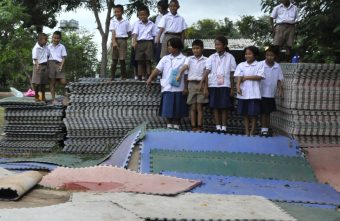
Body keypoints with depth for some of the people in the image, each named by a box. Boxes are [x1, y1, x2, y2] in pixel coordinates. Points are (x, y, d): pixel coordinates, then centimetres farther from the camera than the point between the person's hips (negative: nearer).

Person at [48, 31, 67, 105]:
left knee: (63, 82, -10)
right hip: (51, 63, 1)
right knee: (52, 82, 1)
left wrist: (61, 66, -8)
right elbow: (47, 56, 12)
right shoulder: (49, 47, 10)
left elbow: (63, 57, 5)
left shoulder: (62, 47, 7)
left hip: (59, 64, -1)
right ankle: (53, 99, 4)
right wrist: (47, 65, 1)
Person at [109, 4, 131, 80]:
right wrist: (114, 42, -17)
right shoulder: (113, 21, 4)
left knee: (122, 59, -1)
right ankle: (112, 76, 5)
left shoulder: (126, 22, 5)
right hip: (115, 40, 0)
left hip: (123, 40, 0)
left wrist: (124, 38, -2)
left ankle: (123, 76, 7)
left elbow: (129, 33, 10)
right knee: (114, 59, 1)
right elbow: (113, 32, -6)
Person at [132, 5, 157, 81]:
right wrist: (134, 42, -21)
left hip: (148, 42, -1)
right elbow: (135, 33, -5)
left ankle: (149, 76, -1)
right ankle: (140, 76, 7)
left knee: (148, 60, -2)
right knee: (140, 60, 3)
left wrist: (154, 44, -2)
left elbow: (154, 35, 8)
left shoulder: (151, 24, 8)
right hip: (140, 43, 1)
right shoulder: (137, 24, 7)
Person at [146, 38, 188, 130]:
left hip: (178, 88, -3)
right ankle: (169, 126, 16)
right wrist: (150, 78, -15)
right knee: (167, 108, 5)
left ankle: (176, 126, 15)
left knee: (177, 109, 4)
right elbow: (158, 69, -1)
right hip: (167, 88, 3)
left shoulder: (184, 59, -1)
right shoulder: (165, 58, 9)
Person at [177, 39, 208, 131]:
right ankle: (193, 127, 4)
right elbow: (184, 67, -11)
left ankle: (199, 127, 0)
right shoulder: (189, 59, 7)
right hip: (191, 83, 2)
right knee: (193, 107, 2)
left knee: (199, 107, -2)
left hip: (201, 84, -1)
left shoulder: (206, 60, 4)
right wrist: (179, 75, -29)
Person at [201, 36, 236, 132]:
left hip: (225, 86, -1)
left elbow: (232, 74, 3)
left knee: (225, 107, -1)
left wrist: (232, 88, 0)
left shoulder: (230, 57, 2)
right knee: (215, 107, 1)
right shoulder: (212, 57, 5)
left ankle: (224, 127, 5)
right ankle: (218, 127, 7)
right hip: (213, 85, 2)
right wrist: (205, 88, -4)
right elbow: (207, 73, 2)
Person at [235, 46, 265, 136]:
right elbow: (238, 77, -4)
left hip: (254, 93, -3)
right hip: (243, 93, 3)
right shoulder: (241, 65, 8)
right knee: (244, 112, 7)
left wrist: (246, 77, -9)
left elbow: (259, 77, -9)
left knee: (254, 113, 1)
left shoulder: (259, 65, 2)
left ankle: (252, 131, 12)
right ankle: (246, 131, 16)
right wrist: (238, 87, -20)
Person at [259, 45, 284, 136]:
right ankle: (263, 130, 5)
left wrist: (280, 89, -3)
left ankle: (266, 129, 18)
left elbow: (279, 79, 8)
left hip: (271, 94, 4)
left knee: (268, 112, 11)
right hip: (262, 94, -4)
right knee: (263, 112, 0)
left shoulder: (277, 66, 1)